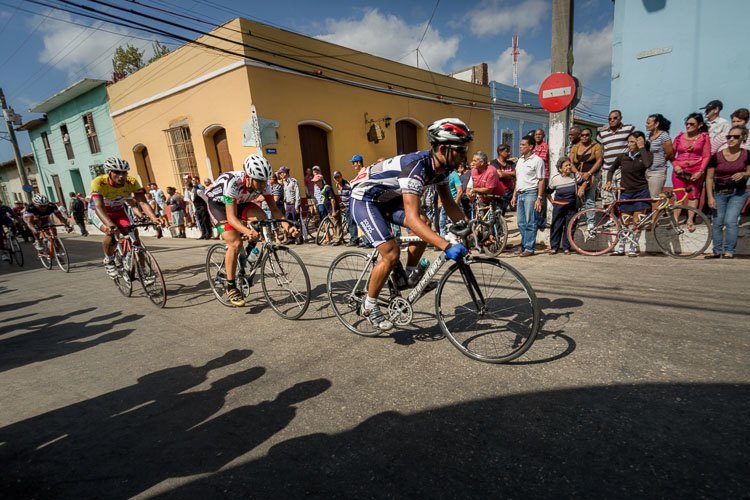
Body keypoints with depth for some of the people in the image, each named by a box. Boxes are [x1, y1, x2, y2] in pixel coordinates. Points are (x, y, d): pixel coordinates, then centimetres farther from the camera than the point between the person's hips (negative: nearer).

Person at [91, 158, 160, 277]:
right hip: (98, 212, -3)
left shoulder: (132, 182, -26)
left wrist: (154, 218, -53)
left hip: (118, 210, 3)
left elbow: (142, 202, -35)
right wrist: (109, 224, -62)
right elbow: (99, 206, -44)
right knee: (110, 233, -30)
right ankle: (108, 261, -1)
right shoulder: (98, 182, -34)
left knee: (132, 234, -16)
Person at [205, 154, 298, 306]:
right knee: (235, 243, -22)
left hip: (239, 202, 5)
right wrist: (248, 231, -60)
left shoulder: (262, 183, -24)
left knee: (262, 219, -23)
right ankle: (231, 288, -7)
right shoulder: (233, 183, -39)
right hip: (218, 203, -5)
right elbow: (231, 217, -41)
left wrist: (286, 225, -41)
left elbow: (274, 209, -22)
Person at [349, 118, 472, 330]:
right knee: (391, 254, -17)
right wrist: (447, 246, -48)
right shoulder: (416, 167, -34)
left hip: (387, 199, 8)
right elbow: (412, 218, -42)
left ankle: (410, 274, 9)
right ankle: (370, 306, 3)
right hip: (364, 199, -8)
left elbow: (448, 203, 3)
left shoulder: (440, 167, -7)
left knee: (425, 224, -10)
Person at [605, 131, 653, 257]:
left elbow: (647, 164, -24)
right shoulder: (622, 157, 4)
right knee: (625, 222, 3)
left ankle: (633, 248, 8)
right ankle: (620, 247, 13)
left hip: (641, 191, -1)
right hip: (625, 192, 1)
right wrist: (609, 182, 1)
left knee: (637, 221, -2)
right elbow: (611, 170, 18)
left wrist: (641, 147, -15)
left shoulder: (646, 154, 0)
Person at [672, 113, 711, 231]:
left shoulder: (704, 137, 3)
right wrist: (675, 166, -7)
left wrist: (700, 171, -11)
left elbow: (707, 156, -1)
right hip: (679, 171, 1)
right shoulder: (680, 136, 8)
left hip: (696, 171, -1)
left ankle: (690, 221, 7)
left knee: (693, 195, 3)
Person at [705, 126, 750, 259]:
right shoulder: (717, 156, -6)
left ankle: (729, 251, -1)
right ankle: (717, 251, 18)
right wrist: (710, 197, -9)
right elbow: (709, 178, -3)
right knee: (717, 223, 5)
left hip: (738, 193, -1)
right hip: (719, 193, 1)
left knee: (730, 221, -12)